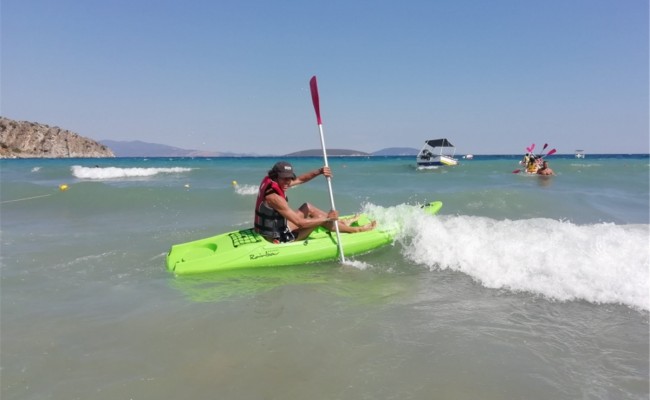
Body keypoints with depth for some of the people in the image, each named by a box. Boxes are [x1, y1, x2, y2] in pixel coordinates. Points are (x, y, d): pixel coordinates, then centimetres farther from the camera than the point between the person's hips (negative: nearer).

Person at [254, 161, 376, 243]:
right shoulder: (274, 197, -30)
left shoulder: (270, 181, -4)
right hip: (280, 238, -9)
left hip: (276, 226, 9)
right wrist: (327, 218, -21)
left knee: (308, 207, 15)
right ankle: (356, 230, 8)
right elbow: (300, 223, -29)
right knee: (319, 217, -9)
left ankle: (342, 223, 27)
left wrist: (319, 172, -17)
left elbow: (300, 179, 1)